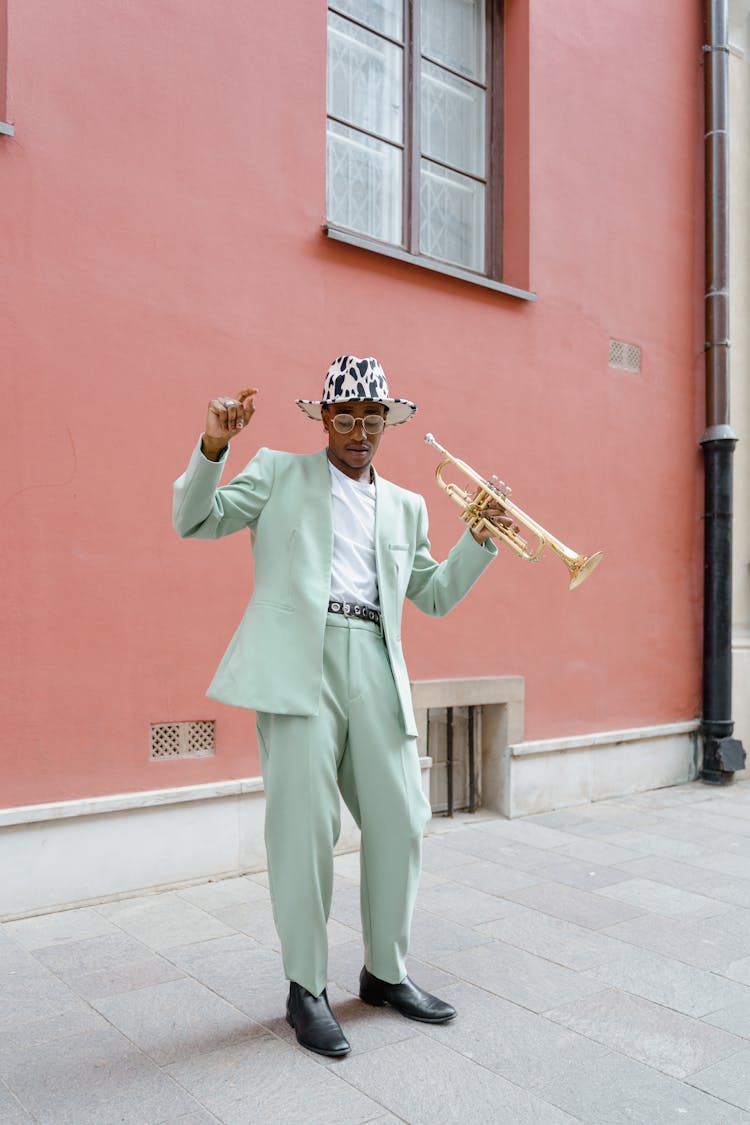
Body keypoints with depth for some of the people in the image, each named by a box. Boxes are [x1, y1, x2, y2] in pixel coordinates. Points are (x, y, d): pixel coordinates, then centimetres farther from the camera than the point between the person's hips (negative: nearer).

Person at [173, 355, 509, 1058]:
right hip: (300, 660, -4)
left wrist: (480, 539, 11)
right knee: (305, 824, -4)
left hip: (376, 667, 4)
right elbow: (195, 521, 6)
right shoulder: (279, 473, 12)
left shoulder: (405, 507, 22)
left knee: (399, 823, 4)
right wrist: (213, 447, -9)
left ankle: (386, 973, 25)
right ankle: (306, 989, 14)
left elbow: (434, 595, 24)